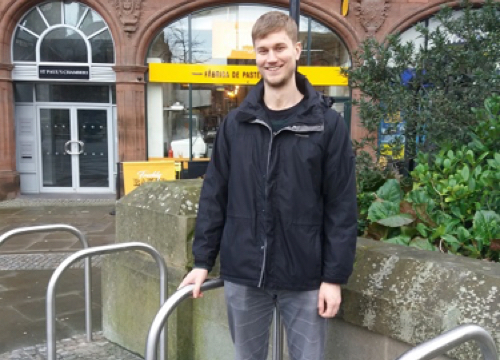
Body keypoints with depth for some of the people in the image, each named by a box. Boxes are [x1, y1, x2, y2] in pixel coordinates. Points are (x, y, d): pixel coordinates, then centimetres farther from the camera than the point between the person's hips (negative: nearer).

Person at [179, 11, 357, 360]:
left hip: (305, 278, -2)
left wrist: (335, 276, -8)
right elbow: (214, 195, 5)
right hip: (242, 275, 3)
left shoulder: (328, 124, -5)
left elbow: (342, 207, -6)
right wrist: (203, 260, 3)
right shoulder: (236, 123, 2)